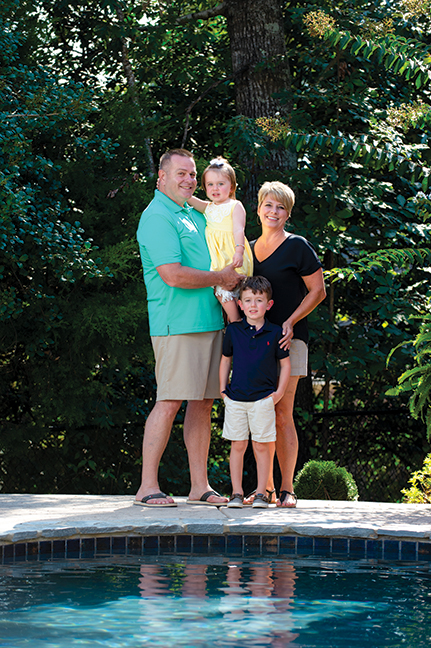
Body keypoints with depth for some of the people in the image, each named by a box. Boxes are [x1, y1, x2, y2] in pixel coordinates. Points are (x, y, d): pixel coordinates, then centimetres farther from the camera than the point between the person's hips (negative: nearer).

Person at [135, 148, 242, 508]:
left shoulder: (195, 215, 20)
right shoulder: (157, 216, -9)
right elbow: (173, 275, -19)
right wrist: (221, 278, -9)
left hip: (210, 322, 9)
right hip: (177, 324, -9)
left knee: (203, 402, 8)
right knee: (170, 402, -10)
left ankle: (200, 486, 12)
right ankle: (148, 487, -7)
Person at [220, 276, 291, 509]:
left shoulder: (275, 333, 0)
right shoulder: (233, 330, 4)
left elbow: (285, 363, 7)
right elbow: (225, 359, 15)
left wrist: (279, 392, 1)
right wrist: (223, 389, 9)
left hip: (263, 400, -1)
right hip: (236, 399, 1)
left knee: (262, 446, 1)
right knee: (237, 446, 3)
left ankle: (261, 493, 8)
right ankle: (236, 493, 9)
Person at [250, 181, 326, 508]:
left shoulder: (297, 246, -1)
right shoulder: (250, 249, 16)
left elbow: (318, 291, -2)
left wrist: (290, 322, -11)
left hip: (287, 338, -5)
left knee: (282, 414, -9)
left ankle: (287, 489, -4)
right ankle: (265, 487, 9)